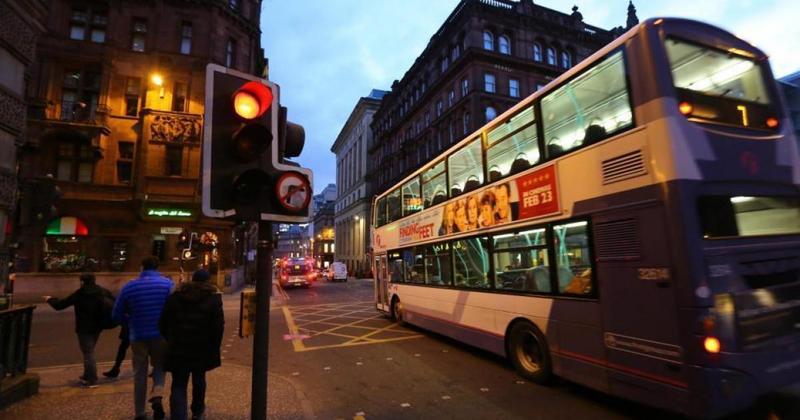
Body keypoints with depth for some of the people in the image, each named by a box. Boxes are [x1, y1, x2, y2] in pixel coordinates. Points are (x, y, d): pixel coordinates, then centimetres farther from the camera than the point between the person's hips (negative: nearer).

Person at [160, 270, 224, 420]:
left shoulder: (175, 296, 3)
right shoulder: (214, 298, -7)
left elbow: (163, 323, 6)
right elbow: (218, 326, -12)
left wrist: (171, 341, 18)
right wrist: (214, 348, -1)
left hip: (178, 348, 1)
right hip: (202, 349, 0)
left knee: (178, 385, 6)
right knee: (199, 380, 20)